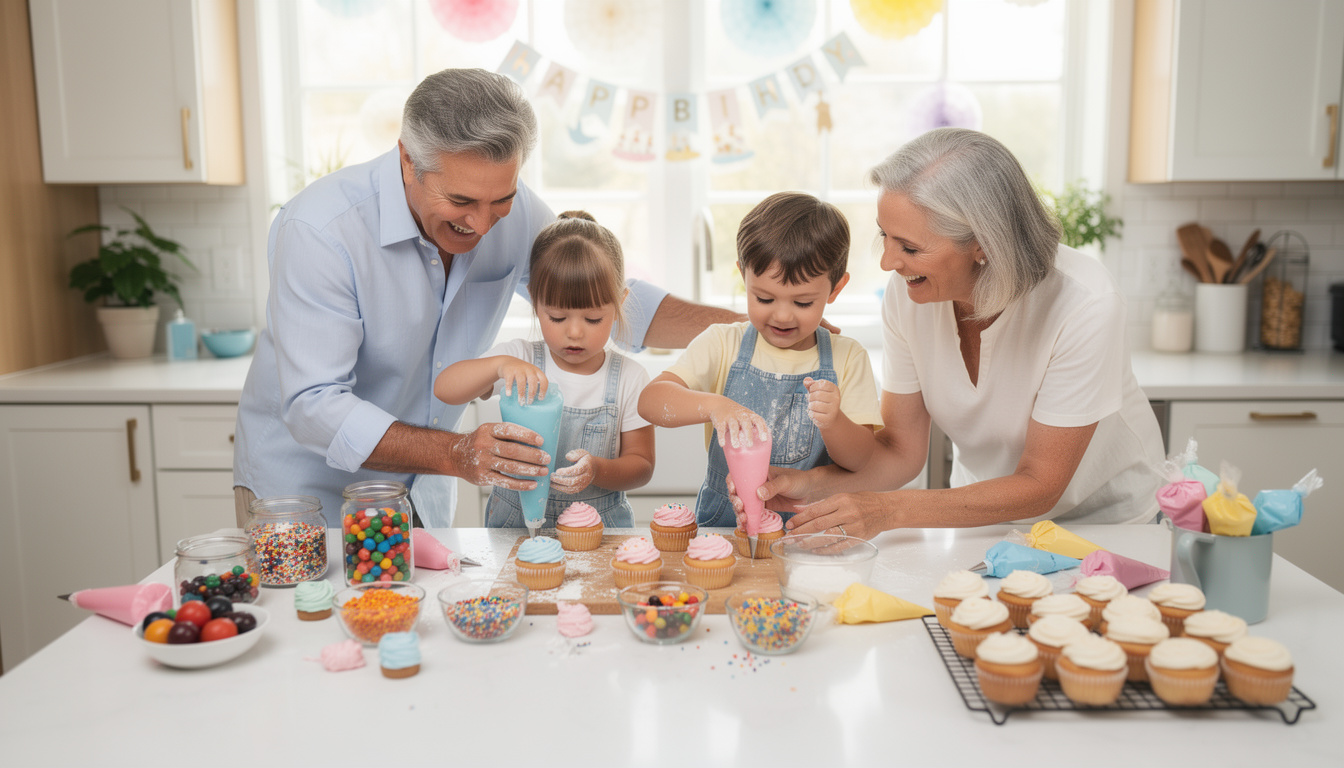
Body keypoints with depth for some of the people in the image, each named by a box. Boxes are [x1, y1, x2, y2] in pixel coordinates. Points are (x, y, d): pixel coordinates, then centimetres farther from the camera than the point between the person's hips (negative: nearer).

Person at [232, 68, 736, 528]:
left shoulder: (511, 211, -13)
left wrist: (744, 326, -13)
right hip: (304, 488, -4)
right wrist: (456, 455, -43)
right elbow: (314, 406, -30)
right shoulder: (320, 230, -28)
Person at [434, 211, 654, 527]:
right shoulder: (519, 358, -1)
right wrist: (500, 365, -30)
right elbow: (444, 388, -13)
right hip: (515, 522, -3)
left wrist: (597, 470, -18)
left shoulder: (629, 378, -1)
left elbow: (641, 464, 2)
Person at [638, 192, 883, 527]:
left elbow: (862, 461, -2)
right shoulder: (722, 344, 0)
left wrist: (833, 423, -24)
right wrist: (713, 406, -32)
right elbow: (650, 400, -14)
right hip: (724, 522, -3)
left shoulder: (848, 358, 2)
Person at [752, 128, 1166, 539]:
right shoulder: (906, 291, -17)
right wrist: (813, 484, -27)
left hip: (1108, 521, -2)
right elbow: (902, 449, -8)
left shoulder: (1084, 303, -30)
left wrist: (889, 510, -34)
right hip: (987, 514, 3)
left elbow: (1038, 486, -24)